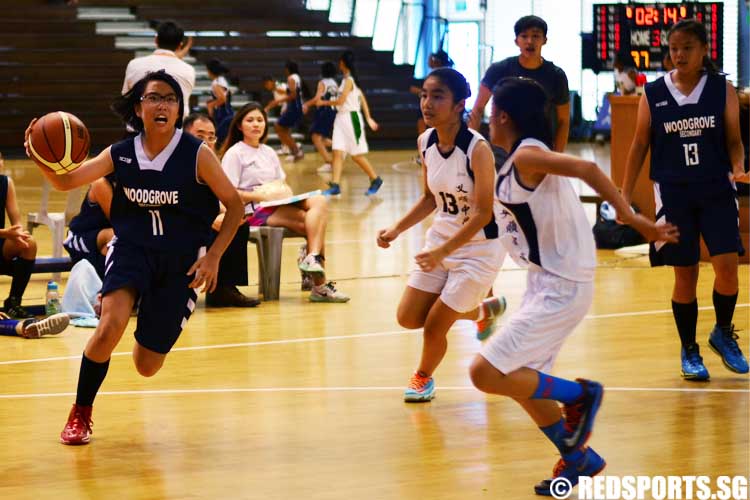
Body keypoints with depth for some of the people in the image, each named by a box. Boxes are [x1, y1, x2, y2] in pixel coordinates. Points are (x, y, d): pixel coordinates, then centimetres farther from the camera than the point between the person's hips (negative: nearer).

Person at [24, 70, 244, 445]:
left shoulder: (196, 154, -12)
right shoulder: (121, 154, -4)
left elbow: (234, 205, -5)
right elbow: (65, 181, -2)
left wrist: (213, 255, -16)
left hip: (181, 258, -1)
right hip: (132, 248, 1)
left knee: (147, 366, 4)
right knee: (110, 327, -29)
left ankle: (151, 337, 45)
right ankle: (80, 414, -7)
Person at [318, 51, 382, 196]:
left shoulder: (349, 80, -15)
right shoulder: (349, 79, 12)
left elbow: (340, 101, -18)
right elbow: (363, 99, 15)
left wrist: (323, 102, -5)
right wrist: (368, 118, 17)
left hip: (351, 118, -9)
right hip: (341, 118, 9)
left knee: (356, 155, -1)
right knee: (338, 152, -1)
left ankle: (375, 179, 13)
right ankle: (335, 185, -6)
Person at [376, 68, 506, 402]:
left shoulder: (477, 148, -25)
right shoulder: (425, 143, -5)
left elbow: (483, 214, -24)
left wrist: (442, 252, -31)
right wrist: (396, 230, -3)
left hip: (478, 247, -7)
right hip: (440, 237, 7)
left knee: (434, 326, -4)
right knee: (408, 318, 6)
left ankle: (424, 377, 31)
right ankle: (483, 311, 31)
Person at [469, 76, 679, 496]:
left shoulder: (526, 155, -17)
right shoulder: (531, 157, 11)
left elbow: (586, 169, -30)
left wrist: (632, 218, -34)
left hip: (561, 288, -10)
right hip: (549, 283, 10)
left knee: (485, 373, -12)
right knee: (519, 379, 18)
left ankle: (580, 395, 1)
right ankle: (578, 456, 27)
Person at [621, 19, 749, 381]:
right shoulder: (653, 94, 1)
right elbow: (640, 146, 7)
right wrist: (624, 196, 3)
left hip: (717, 191, 0)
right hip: (673, 194, 0)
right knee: (685, 276, 3)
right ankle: (689, 351, 19)